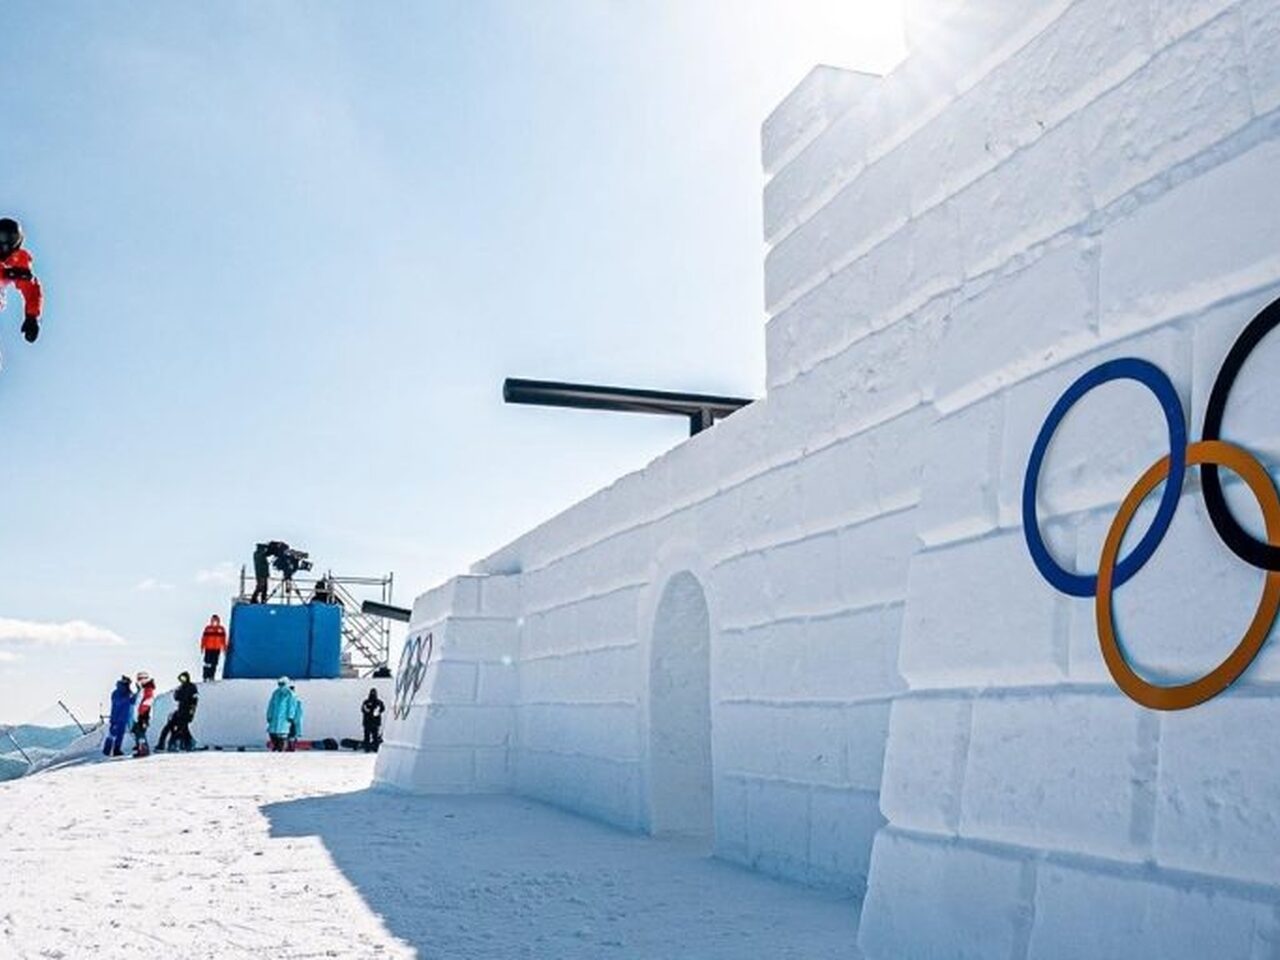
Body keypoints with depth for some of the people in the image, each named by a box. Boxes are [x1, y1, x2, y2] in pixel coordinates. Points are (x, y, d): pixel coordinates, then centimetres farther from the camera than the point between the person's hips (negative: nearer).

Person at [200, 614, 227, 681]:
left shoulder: (221, 629, 4)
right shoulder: (208, 628, -3)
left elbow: (223, 639, 8)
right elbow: (204, 638, -2)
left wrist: (224, 648, 8)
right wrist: (202, 647, -5)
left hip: (217, 649, 2)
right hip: (208, 649, -2)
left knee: (214, 663, 4)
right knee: (207, 663, -4)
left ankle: (211, 676, 12)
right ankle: (205, 677, 2)